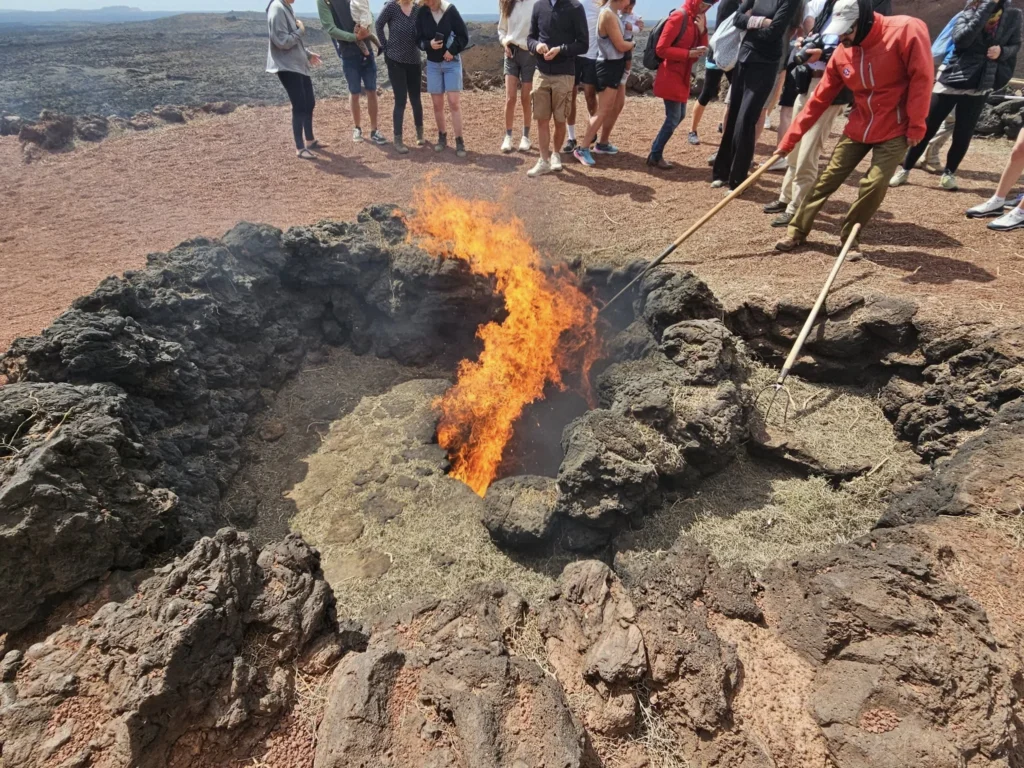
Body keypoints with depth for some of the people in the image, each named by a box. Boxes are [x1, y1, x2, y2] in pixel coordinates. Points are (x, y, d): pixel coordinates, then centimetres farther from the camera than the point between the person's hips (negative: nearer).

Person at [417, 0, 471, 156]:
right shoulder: (422, 14, -2)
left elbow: (464, 36, -5)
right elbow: (419, 40, 0)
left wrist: (452, 51, -14)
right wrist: (429, 44, -19)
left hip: (452, 62, -2)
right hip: (432, 64, 3)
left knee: (454, 102, -10)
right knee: (437, 104, 5)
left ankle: (459, 141, -6)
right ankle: (442, 136, 21)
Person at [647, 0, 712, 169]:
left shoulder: (700, 18, 10)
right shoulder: (679, 17, -15)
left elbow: (701, 47, 11)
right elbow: (661, 49, -18)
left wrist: (702, 31, -7)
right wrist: (689, 53, -21)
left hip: (683, 75, 9)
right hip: (670, 76, -9)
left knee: (679, 115, 13)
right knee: (673, 118, -8)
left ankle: (656, 151, 21)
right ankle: (655, 156, 3)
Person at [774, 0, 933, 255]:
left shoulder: (906, 31, -17)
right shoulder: (841, 54, -3)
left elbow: (921, 77, -15)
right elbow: (819, 100, 1)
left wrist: (916, 126, -16)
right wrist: (790, 138, -1)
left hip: (895, 130, -4)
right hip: (858, 128, 4)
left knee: (874, 185, -14)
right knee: (827, 179, 0)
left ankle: (849, 237, 4)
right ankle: (797, 232, 9)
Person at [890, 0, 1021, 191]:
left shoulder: (1013, 16, 4)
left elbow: (1016, 45, 11)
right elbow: (961, 39, -21)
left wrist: (1002, 51, -10)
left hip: (979, 86, 2)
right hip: (951, 79, -2)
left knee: (963, 134, 3)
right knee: (927, 128, -1)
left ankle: (949, 173, 16)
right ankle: (905, 169, 11)